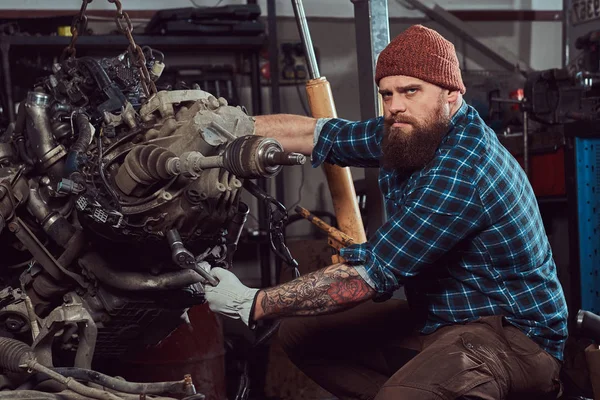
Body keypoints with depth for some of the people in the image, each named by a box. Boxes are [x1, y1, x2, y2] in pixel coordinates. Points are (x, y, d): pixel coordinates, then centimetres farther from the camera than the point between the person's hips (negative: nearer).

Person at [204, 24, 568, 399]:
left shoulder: (460, 167, -26)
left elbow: (371, 273, -26)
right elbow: (319, 135, 11)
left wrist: (251, 304, -20)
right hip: (437, 318, 10)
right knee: (302, 333, 7)